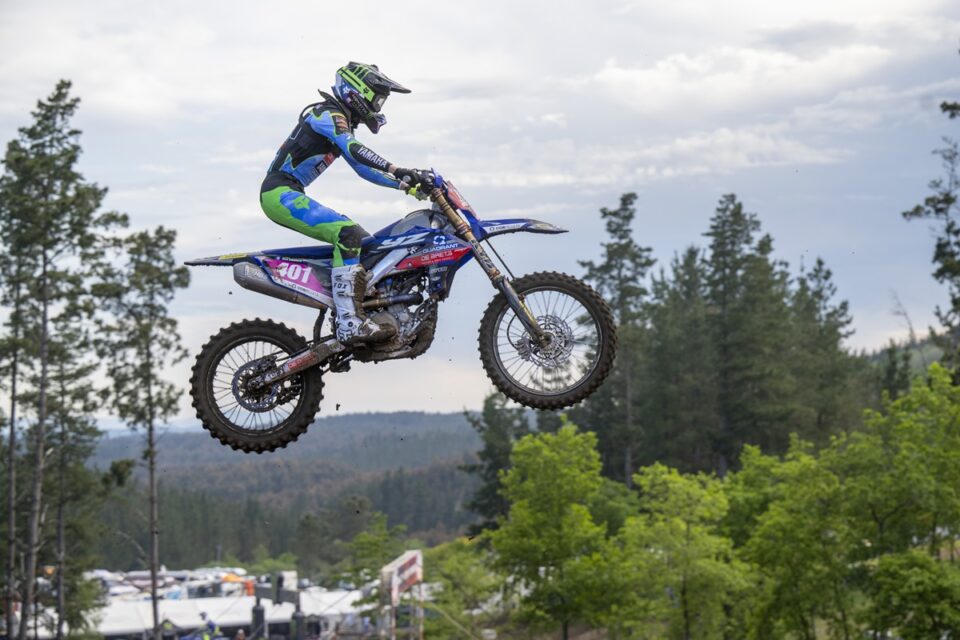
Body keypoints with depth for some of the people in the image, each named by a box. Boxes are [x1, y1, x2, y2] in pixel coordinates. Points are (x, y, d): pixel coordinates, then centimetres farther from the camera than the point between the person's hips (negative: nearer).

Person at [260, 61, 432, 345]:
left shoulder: (342, 122, 22)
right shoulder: (329, 114, -10)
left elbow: (363, 168, 24)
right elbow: (353, 149, -29)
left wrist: (406, 184, 13)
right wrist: (399, 171, -38)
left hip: (288, 195, 11)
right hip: (281, 193, -11)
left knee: (365, 243, 9)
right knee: (349, 233, -26)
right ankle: (349, 322, -35)